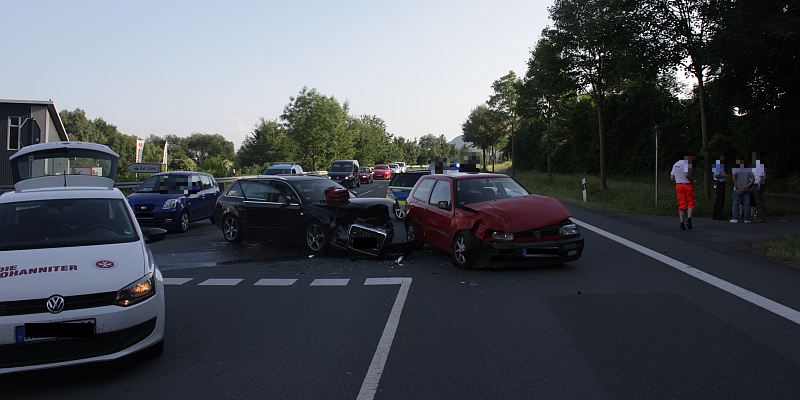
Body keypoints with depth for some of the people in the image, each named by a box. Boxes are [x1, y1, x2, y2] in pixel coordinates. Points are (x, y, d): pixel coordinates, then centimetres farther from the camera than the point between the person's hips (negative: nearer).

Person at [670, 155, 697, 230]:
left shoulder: (675, 164, 14)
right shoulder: (686, 163, -9)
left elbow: (672, 178, 14)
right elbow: (686, 174, -23)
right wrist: (692, 181, -10)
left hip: (678, 185, 5)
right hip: (687, 185, -5)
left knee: (681, 204, 5)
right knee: (690, 203, 6)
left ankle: (682, 223, -2)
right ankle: (689, 219, -10)